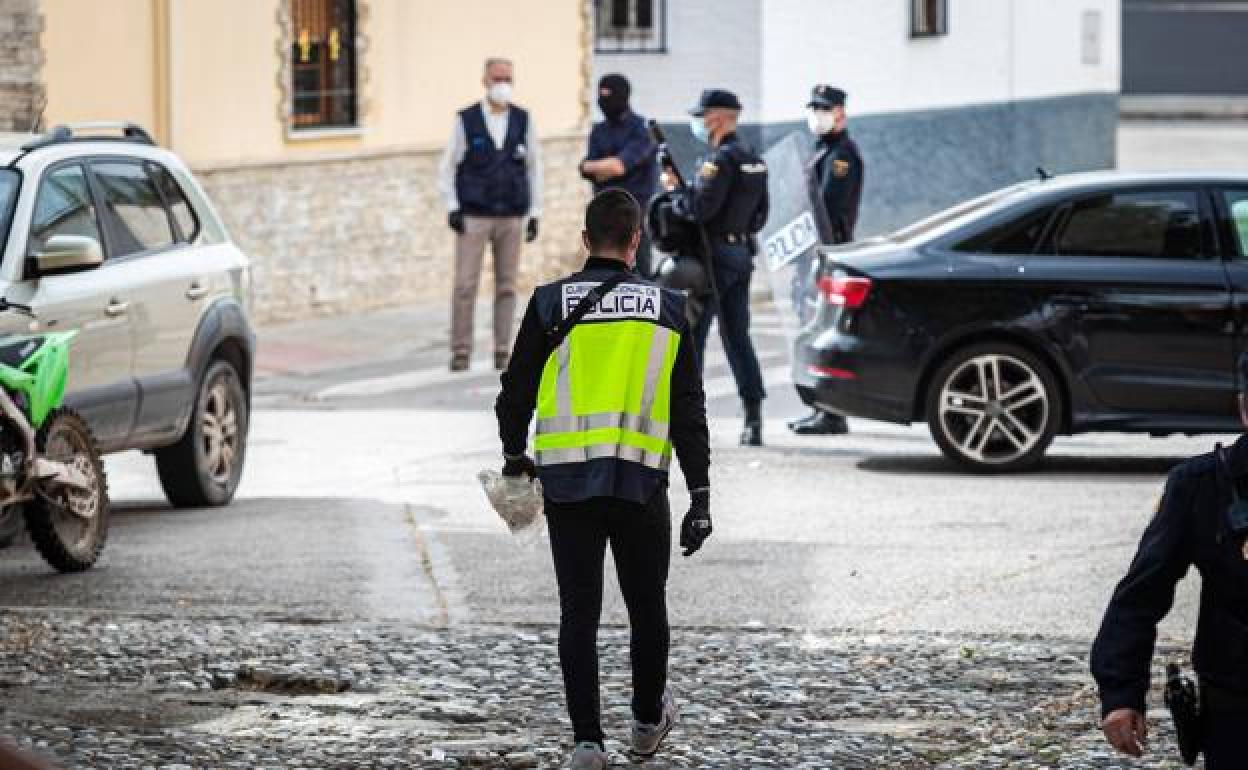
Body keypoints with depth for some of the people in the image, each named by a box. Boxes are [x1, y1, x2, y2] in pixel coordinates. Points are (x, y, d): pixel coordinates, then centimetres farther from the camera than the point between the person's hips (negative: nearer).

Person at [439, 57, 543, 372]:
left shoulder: (524, 121, 5)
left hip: (512, 217, 2)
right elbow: (448, 167, 3)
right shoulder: (466, 120, -1)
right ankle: (461, 351, -1)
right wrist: (451, 207, -5)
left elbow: (534, 168, 10)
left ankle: (502, 352, 9)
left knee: (506, 286, 4)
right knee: (465, 285, -6)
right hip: (473, 216, -2)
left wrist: (535, 213, 6)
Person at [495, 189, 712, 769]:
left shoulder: (551, 303, -1)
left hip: (569, 482, -1)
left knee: (579, 613, 4)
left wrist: (513, 454, 25)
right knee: (647, 607, 17)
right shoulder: (667, 309, 2)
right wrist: (700, 497, 3)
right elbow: (689, 411, 1)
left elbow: (516, 390, 6)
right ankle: (649, 721, 33)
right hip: (642, 483, 1)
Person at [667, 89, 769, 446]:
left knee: (690, 334, -2)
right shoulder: (754, 161, 13)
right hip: (743, 254, 9)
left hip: (715, 254, -9)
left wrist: (674, 191, -6)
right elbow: (760, 215, 16)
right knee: (738, 336, 10)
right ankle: (753, 419, 5)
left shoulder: (721, 161, -16)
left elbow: (699, 209, -23)